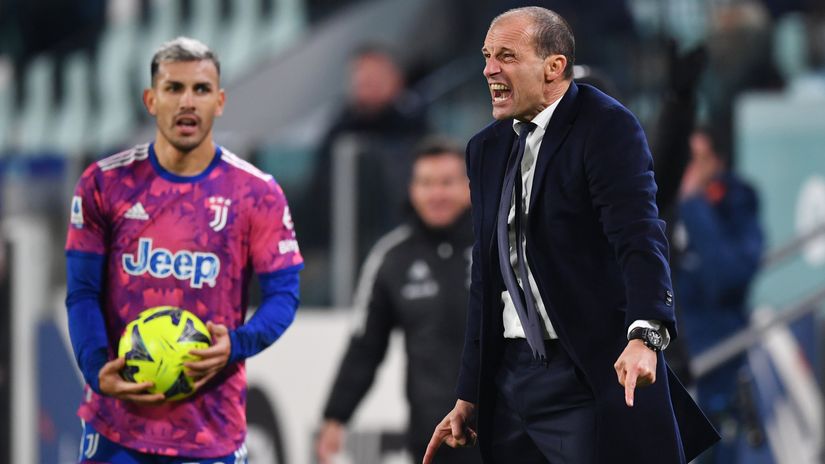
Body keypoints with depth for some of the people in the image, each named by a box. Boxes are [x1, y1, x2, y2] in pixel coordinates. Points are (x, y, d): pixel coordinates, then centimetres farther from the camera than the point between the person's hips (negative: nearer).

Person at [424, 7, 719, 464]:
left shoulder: (607, 126, -8)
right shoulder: (487, 148, 15)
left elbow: (640, 238, -20)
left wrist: (644, 335, -36)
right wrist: (469, 396, 18)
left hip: (594, 374, -7)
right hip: (510, 377, 7)